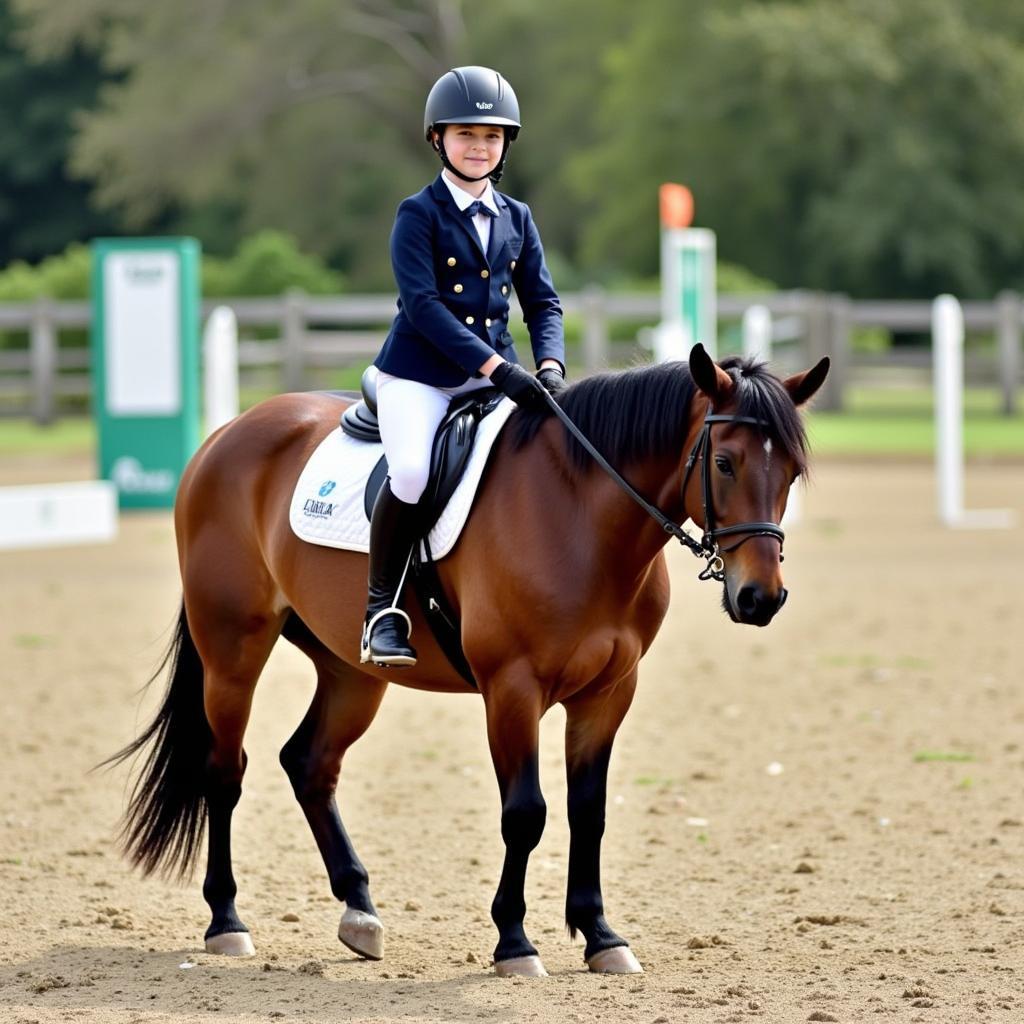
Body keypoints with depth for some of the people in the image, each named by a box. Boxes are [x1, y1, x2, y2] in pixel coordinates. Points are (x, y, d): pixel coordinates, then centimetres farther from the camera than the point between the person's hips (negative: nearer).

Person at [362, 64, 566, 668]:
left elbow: (542, 302, 12)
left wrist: (550, 364, -10)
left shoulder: (517, 220, 12)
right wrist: (496, 366, -23)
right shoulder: (418, 216, -4)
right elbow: (422, 303, -15)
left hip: (494, 373, 5)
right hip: (420, 374, -5)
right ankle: (382, 606, -10)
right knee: (413, 471, -29)